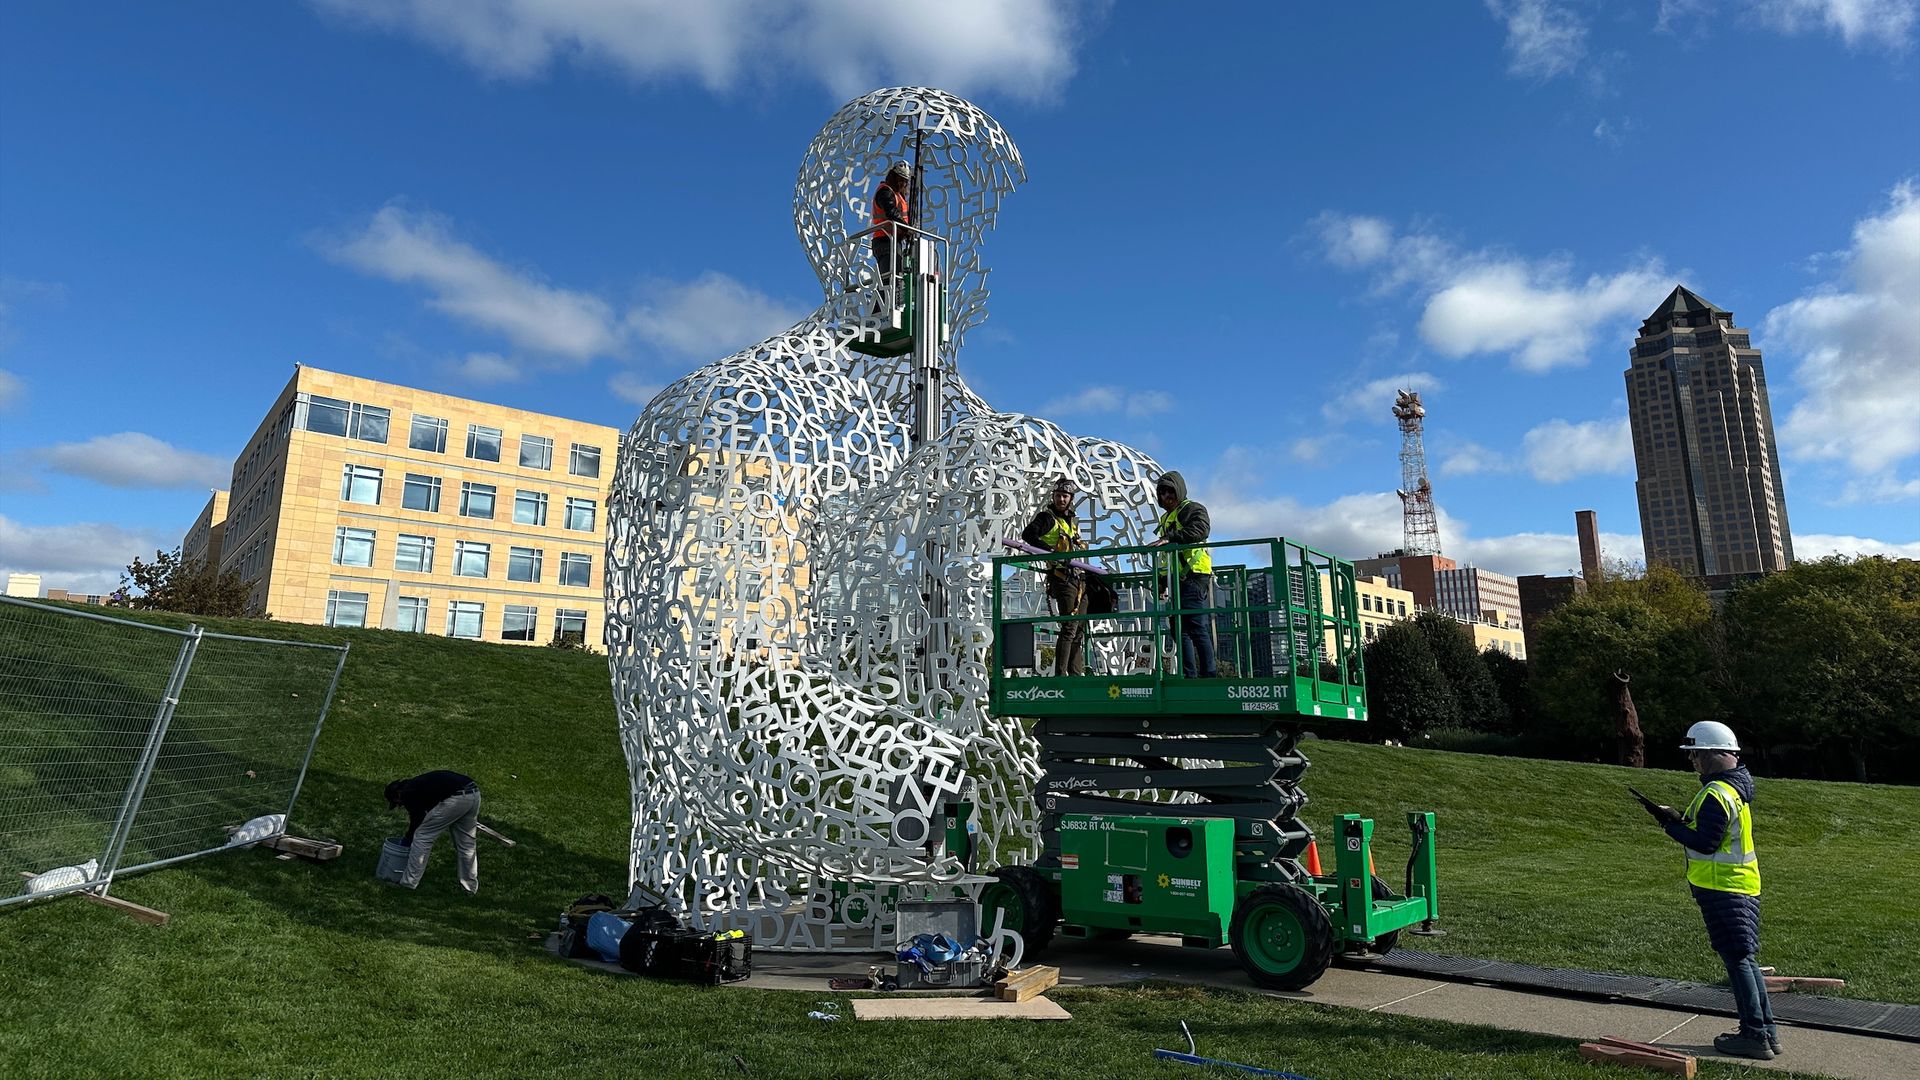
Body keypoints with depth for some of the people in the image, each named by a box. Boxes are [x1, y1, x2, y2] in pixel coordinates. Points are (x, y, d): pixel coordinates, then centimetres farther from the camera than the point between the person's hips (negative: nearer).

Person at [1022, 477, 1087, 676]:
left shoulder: (1072, 521, 22)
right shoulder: (1047, 517, -2)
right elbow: (1028, 534, -19)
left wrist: (1089, 571, 26)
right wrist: (1050, 550, -28)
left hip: (1079, 578, 8)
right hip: (1062, 577, -8)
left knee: (1080, 628, 9)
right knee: (1069, 626, -15)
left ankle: (1077, 672, 15)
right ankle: (1060, 673, -15)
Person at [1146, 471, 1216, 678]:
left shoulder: (1193, 509, 2)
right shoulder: (1166, 518, 28)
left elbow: (1200, 529, -20)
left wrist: (1170, 538, -27)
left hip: (1193, 576, -9)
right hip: (1177, 579, 9)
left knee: (1197, 627, -13)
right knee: (1179, 629, 7)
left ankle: (1209, 674, -11)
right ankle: (1189, 675, 10)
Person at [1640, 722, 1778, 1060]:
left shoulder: (1716, 794, -20)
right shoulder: (1735, 786, 11)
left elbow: (1706, 842, -22)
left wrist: (1671, 825, -12)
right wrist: (1682, 819, 4)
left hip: (1723, 889, -10)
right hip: (1743, 884, 10)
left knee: (1737, 960, -2)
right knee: (1746, 958, 16)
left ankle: (1754, 1035, 4)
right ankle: (1766, 1030, 23)